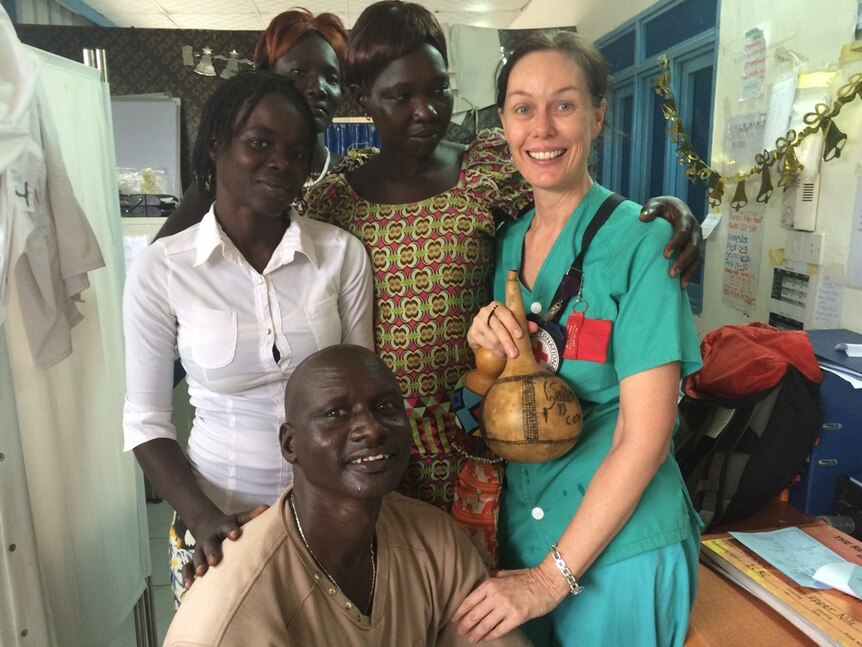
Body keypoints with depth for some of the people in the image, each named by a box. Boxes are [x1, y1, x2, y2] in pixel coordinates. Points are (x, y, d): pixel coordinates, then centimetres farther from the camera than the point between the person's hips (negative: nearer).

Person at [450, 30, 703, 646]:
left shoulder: (640, 239, -16)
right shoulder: (506, 241, 1)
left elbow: (645, 437, -18)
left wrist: (552, 576, -16)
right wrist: (485, 344, -15)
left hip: (618, 546, -5)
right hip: (520, 528, 5)